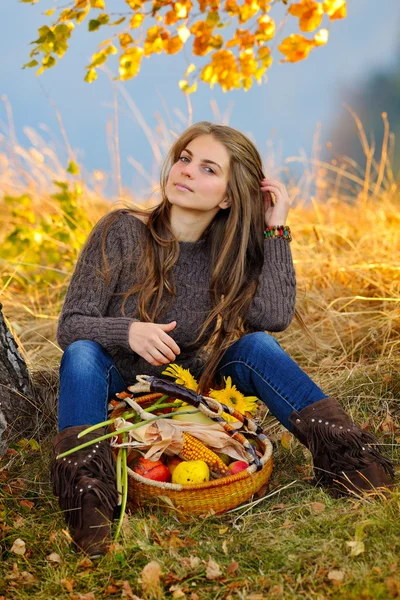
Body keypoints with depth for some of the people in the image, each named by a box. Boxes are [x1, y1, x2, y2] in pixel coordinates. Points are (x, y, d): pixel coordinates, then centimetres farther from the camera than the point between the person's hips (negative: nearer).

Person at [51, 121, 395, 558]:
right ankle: (86, 489, -44)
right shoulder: (122, 232, -12)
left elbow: (275, 317, -20)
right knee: (82, 353, -32)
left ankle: (342, 451, -26)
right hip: (115, 394, -2)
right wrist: (128, 331, -35)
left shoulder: (228, 253, -2)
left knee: (254, 345, -19)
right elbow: (70, 326, -15)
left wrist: (275, 230, -17)